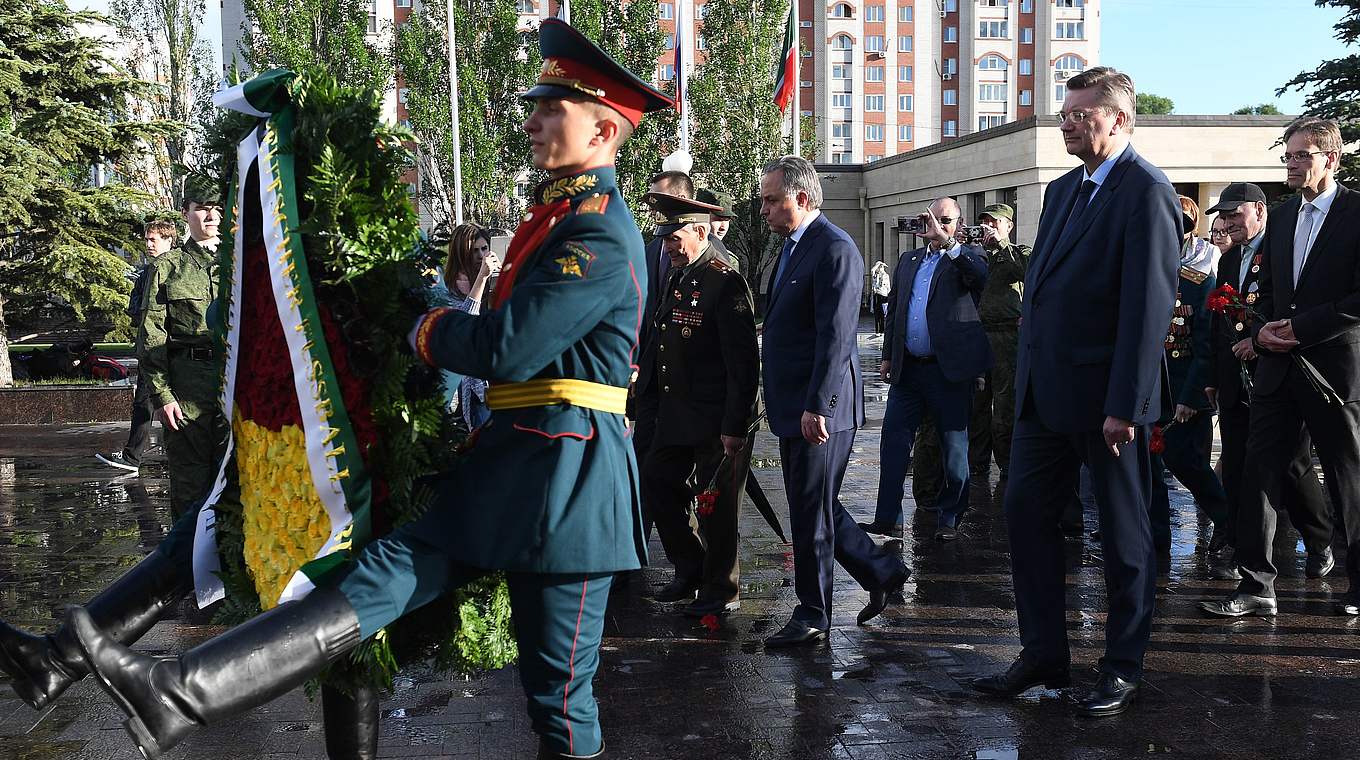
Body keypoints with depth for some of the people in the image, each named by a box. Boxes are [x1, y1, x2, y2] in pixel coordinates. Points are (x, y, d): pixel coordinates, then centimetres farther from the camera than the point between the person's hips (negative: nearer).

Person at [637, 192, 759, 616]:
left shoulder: (725, 283, -16)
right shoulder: (677, 278, 11)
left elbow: (744, 362, -20)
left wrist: (735, 426, -21)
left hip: (716, 421, -9)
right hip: (675, 414, 9)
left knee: (716, 506, 3)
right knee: (657, 486, 13)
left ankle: (721, 592, 20)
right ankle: (691, 570, 31)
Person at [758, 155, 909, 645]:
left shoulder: (835, 249, -15)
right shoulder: (793, 246, 15)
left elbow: (836, 335, -22)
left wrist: (817, 405, -25)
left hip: (819, 408, -10)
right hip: (793, 406, 10)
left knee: (811, 512, 1)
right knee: (814, 508, 16)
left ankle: (812, 616, 14)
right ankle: (881, 572, 32)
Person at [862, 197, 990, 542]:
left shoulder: (967, 257, 1)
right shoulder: (908, 260, 16)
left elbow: (981, 275, -24)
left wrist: (947, 242, -26)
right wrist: (888, 356, 17)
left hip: (949, 369, -4)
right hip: (908, 369, 5)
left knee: (955, 447, 5)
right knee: (893, 441, 3)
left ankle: (949, 519, 17)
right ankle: (887, 519, 9)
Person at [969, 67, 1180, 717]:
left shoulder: (1146, 191, -11)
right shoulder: (1063, 189, 15)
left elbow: (1150, 305, -18)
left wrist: (1124, 404, -21)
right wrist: (1026, 369, 11)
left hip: (1104, 396, -8)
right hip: (1044, 391, 8)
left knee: (1123, 534, 6)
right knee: (1025, 512, 10)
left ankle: (1123, 669, 20)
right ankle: (1044, 655, 22)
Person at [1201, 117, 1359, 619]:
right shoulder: (1282, 218, 13)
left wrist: (1299, 328, -16)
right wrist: (1263, 331, -1)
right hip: (1279, 370, 6)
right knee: (1260, 474, 2)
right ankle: (1256, 587, 8)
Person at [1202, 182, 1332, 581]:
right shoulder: (1228, 260, 17)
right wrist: (1213, 378, 18)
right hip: (1236, 384, 6)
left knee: (1293, 468, 3)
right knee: (1235, 472, 5)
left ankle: (1321, 544, 23)